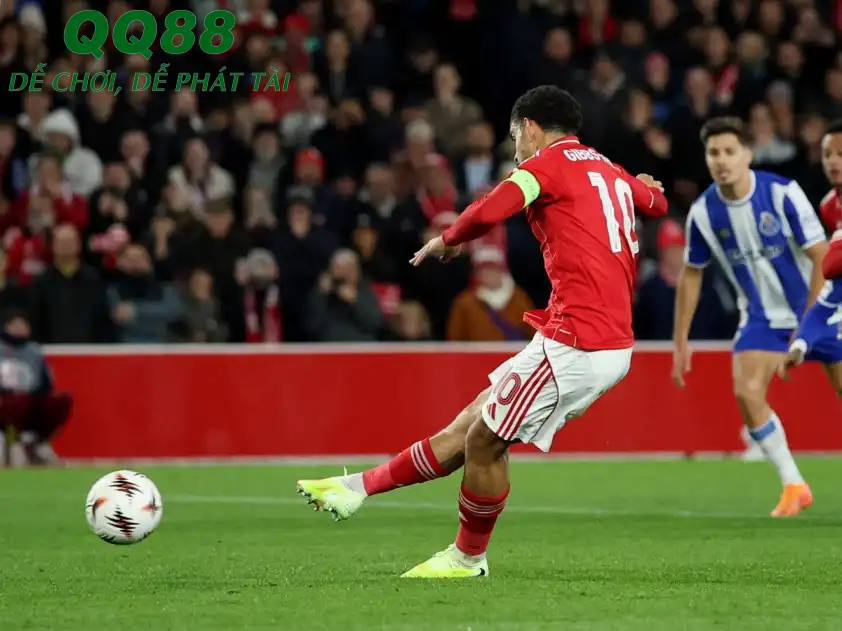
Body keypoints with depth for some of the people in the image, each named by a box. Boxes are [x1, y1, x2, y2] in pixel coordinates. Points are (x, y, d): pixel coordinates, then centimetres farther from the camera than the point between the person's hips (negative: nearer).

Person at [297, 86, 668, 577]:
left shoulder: (548, 163, -6)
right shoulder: (611, 172, 18)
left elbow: (488, 212, -22)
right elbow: (656, 202, 39)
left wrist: (449, 240, -1)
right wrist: (644, 186, 63)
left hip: (575, 343, -9)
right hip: (615, 346, 9)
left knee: (485, 441, 2)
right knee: (473, 423, 13)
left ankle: (468, 558, 18)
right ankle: (359, 487, 20)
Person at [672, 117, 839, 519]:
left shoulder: (783, 194, -20)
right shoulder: (703, 213, -9)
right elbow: (692, 274, 6)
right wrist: (680, 342, 5)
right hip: (761, 317, 3)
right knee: (747, 392, -18)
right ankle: (793, 485, -4)